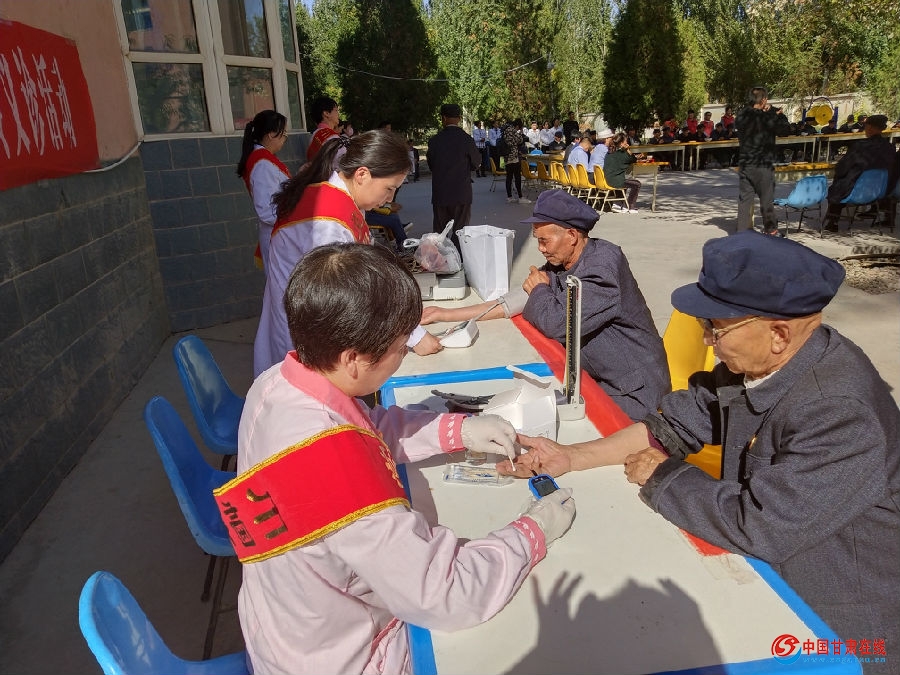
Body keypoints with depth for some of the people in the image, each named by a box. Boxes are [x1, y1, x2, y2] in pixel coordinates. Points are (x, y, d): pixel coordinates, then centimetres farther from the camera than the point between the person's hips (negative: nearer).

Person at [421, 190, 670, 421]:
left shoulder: (603, 265, -23)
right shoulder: (559, 265, 1)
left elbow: (558, 325, -28)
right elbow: (517, 301, 1)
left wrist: (539, 289, -7)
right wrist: (446, 314, -1)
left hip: (631, 392, -7)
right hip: (593, 379, 7)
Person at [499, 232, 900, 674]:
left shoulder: (842, 413, -32)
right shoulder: (752, 363, -9)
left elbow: (757, 527, -32)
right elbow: (675, 425, -1)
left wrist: (661, 476, -16)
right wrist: (571, 458, -7)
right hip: (763, 574, 6)